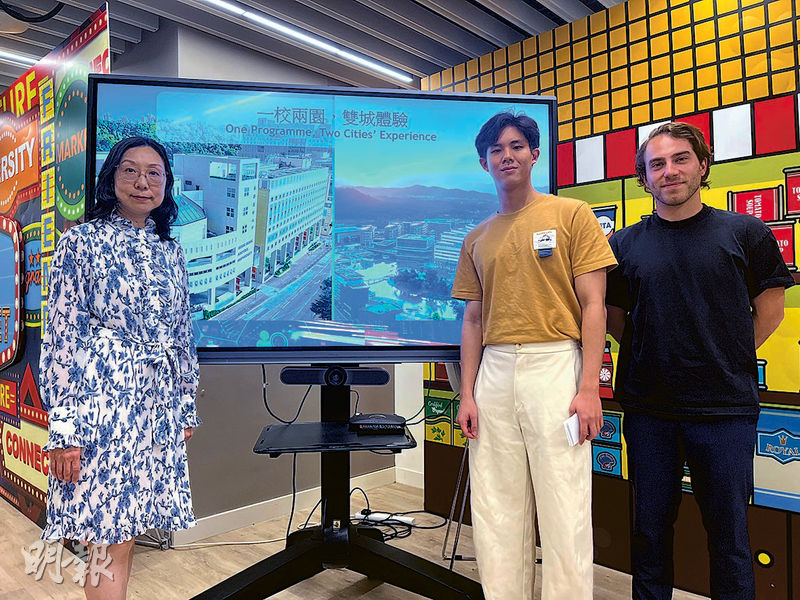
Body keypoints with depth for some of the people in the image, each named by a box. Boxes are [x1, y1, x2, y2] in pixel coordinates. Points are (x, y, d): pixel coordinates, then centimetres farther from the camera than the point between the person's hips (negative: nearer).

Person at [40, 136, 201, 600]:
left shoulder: (170, 249, 12)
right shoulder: (83, 241, -2)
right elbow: (62, 336, -7)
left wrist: (187, 407, 15)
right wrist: (65, 427, -12)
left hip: (160, 406, 5)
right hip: (102, 401, -5)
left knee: (126, 528, 12)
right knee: (108, 536, 0)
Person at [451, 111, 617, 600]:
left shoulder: (571, 214, 4)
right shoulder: (477, 239, 16)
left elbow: (593, 304, -2)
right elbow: (473, 320, 14)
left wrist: (589, 387, -10)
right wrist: (467, 393, 6)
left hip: (555, 364, -3)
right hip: (495, 372, 4)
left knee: (564, 511, 0)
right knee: (497, 510, 9)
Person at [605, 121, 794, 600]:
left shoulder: (746, 233, 1)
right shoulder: (625, 245, 3)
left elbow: (769, 312, 6)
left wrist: (725, 361, 2)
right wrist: (657, 359, 2)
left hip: (726, 409, -1)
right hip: (648, 410, 1)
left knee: (729, 534, 10)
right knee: (650, 530, 13)